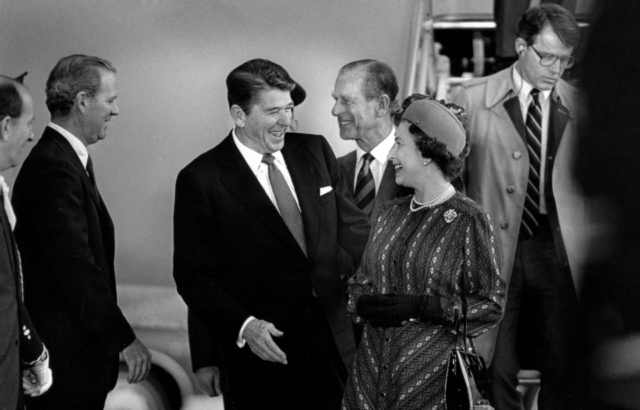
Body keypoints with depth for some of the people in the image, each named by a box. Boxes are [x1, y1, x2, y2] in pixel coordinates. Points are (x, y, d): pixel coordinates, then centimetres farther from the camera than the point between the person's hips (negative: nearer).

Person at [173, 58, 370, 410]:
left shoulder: (314, 152, 7)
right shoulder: (201, 180, -8)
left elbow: (352, 228, 13)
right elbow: (194, 275, -8)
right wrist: (243, 325, -21)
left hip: (331, 342, 4)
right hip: (261, 355, -4)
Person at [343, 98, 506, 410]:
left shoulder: (469, 221, -8)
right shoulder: (390, 214, 10)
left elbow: (490, 306, -9)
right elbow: (362, 282, 16)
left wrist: (419, 307, -18)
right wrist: (364, 304, -8)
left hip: (434, 379, -5)